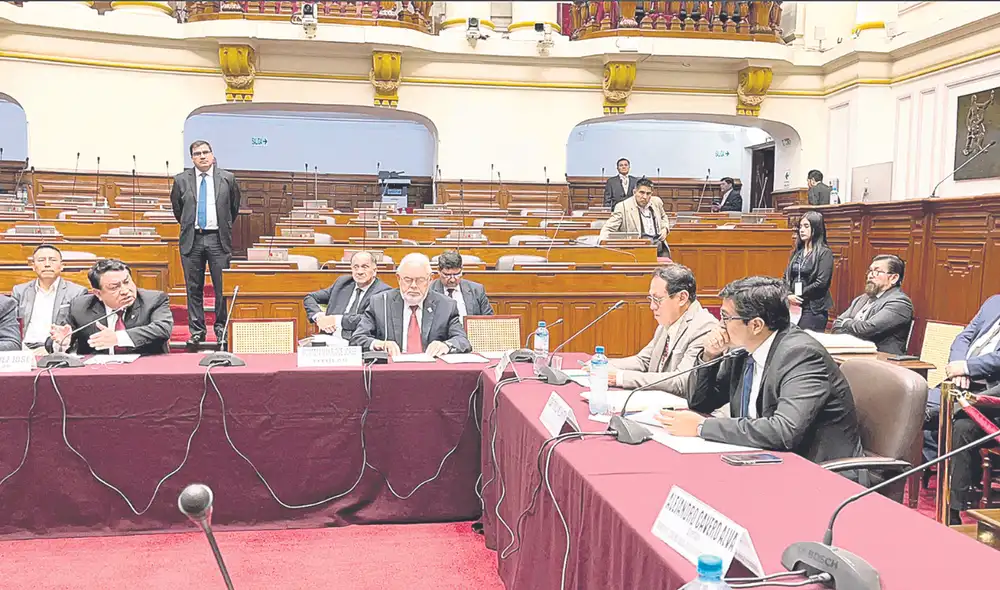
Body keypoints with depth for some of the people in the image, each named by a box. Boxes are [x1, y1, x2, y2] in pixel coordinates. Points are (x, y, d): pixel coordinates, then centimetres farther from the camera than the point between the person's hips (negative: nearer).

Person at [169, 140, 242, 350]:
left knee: (222, 287, 0)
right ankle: (196, 331, 14)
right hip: (191, 240, 1)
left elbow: (234, 207, 16)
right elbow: (177, 207, 20)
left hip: (218, 239, -1)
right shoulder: (181, 180, 6)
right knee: (194, 288, 5)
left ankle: (221, 328, 13)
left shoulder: (227, 179, 3)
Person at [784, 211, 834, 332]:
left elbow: (821, 283, -14)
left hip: (814, 309, -6)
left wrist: (799, 296, -9)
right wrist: (789, 295, -8)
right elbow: (786, 277, 10)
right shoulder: (797, 252, 12)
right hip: (794, 306, 6)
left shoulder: (825, 253, -6)